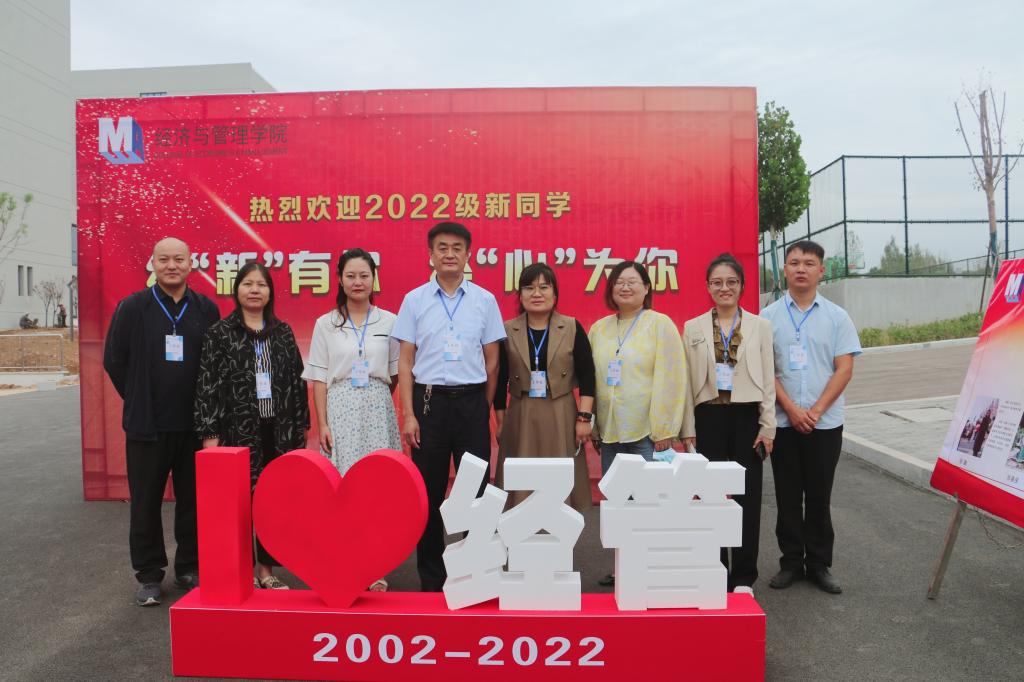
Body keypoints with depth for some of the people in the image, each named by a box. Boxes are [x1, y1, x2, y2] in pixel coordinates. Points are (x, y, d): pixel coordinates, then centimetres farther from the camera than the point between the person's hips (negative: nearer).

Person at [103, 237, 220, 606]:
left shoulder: (206, 309, 3)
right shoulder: (132, 307, 0)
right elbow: (114, 360, 5)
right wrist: (139, 400, 5)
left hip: (194, 424, 1)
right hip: (146, 424, -1)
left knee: (194, 501, 9)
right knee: (145, 503, 7)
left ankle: (189, 567, 24)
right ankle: (149, 575, 21)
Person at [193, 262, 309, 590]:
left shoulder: (283, 332, 9)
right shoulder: (220, 333, 0)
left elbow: (297, 379, 10)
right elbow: (207, 384, -3)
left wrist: (300, 425, 6)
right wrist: (209, 433, -9)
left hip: (279, 429, 3)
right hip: (237, 428, -3)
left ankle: (267, 568, 21)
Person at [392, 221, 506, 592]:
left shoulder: (485, 300, 4)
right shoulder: (414, 300, 3)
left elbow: (491, 360, 8)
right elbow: (405, 361, 2)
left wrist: (484, 408, 7)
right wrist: (408, 414, -4)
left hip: (471, 401, 0)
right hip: (429, 399, 0)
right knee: (429, 491, 8)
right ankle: (430, 576, 21)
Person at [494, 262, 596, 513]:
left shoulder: (572, 328, 2)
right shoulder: (507, 331, 4)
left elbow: (587, 376, 1)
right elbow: (500, 380, 6)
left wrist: (584, 417, -5)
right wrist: (500, 420, 5)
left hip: (561, 418, 0)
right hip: (520, 418, 1)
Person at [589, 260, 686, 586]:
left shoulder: (660, 324, -3)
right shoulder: (598, 328, 11)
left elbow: (670, 379, -9)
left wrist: (664, 430, -12)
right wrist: (593, 424, 11)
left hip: (646, 431, -5)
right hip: (610, 431, 5)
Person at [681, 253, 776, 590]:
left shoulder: (760, 326, 6)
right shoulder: (692, 328, 5)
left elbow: (768, 379, 4)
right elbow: (688, 382, 4)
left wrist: (768, 426, -2)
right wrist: (688, 429, 1)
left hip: (747, 416, 0)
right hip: (709, 417, 0)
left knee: (747, 496, 4)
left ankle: (743, 576, 17)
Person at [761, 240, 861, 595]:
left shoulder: (836, 316, 3)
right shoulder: (769, 316, 2)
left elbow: (844, 369, -2)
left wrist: (816, 410, -12)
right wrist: (791, 409, -12)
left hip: (825, 422, 0)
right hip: (783, 421, 0)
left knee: (819, 496, 8)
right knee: (787, 496, 8)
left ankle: (819, 563, 20)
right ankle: (791, 562, 20)